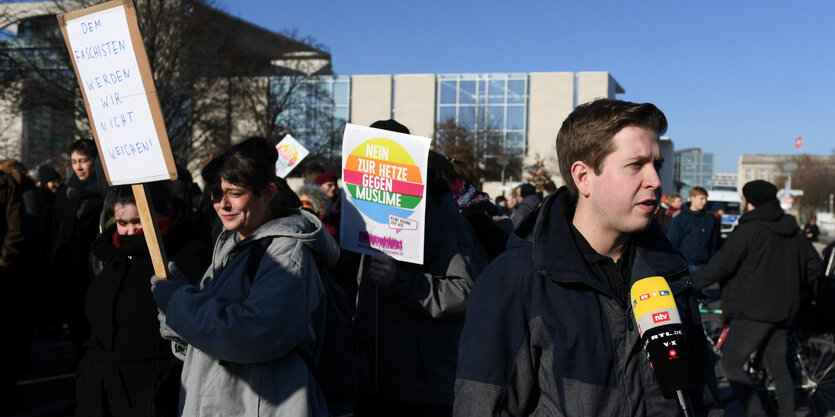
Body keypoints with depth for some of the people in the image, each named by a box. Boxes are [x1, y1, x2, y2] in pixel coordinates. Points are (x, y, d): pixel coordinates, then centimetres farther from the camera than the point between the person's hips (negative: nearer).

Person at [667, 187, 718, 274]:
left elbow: (714, 243, 11)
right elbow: (673, 243, 1)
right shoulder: (679, 218, 1)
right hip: (684, 265, -2)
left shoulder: (710, 219, 8)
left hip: (703, 266, 2)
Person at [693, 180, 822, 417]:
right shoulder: (792, 231, 12)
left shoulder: (749, 230, -13)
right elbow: (814, 265, 19)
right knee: (778, 366, 17)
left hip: (754, 311, -8)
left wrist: (692, 283, -6)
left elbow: (721, 266, -18)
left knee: (730, 364, -2)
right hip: (784, 310, 8)